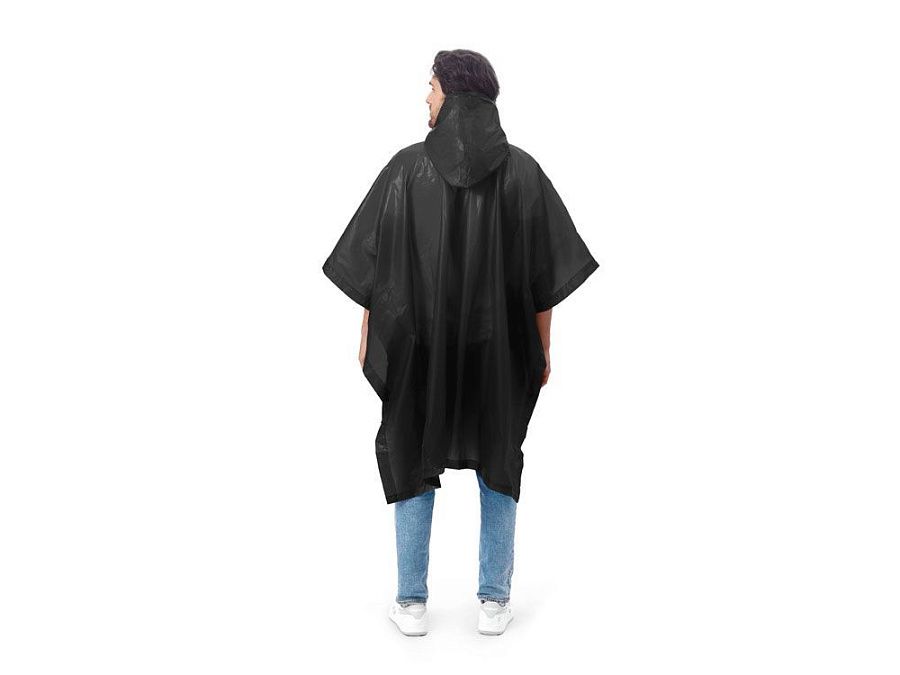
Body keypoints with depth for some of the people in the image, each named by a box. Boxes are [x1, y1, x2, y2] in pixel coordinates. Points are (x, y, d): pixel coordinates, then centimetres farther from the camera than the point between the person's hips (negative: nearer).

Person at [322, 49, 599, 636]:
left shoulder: (407, 166, -8)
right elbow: (544, 268, -4)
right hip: (499, 343, 1)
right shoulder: (523, 169, -5)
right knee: (499, 461, 16)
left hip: (419, 340, 0)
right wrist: (543, 347, 6)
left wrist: (368, 334, 7)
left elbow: (376, 260, -5)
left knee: (413, 459, 14)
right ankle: (494, 601, 17)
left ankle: (413, 603, 17)